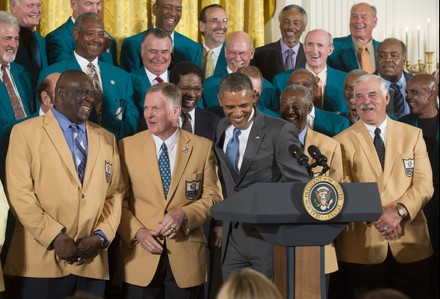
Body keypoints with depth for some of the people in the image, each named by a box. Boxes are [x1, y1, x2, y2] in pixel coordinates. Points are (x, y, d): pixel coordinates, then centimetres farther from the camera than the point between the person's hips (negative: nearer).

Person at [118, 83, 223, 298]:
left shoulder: (202, 147, 1)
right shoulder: (128, 146, 1)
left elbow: (213, 198, 2)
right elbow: (120, 201, 2)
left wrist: (184, 214, -13)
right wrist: (137, 232, -12)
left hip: (186, 257, 0)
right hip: (141, 258, 0)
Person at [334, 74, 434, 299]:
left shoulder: (412, 134, 10)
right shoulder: (342, 141, 5)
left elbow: (424, 184, 1)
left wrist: (400, 210, -16)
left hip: (410, 242, 2)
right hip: (362, 246, -1)